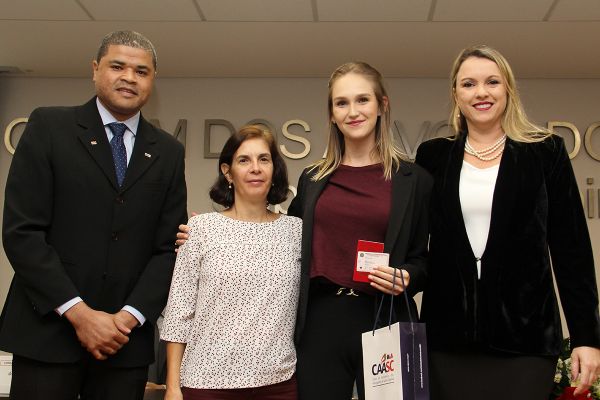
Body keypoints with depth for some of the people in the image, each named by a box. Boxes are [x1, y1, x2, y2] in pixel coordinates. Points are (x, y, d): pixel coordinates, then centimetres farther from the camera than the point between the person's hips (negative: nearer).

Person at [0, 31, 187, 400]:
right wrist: (78, 313, -12)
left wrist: (130, 317, -7)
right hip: (47, 331, -2)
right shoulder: (49, 126, 0)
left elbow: (169, 247, 5)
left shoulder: (168, 152, 8)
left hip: (126, 338, 2)